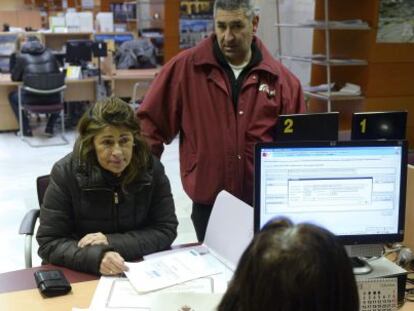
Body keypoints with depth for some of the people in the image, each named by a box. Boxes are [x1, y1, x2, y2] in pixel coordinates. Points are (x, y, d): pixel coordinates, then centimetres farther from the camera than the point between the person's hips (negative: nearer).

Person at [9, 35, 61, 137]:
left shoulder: (22, 57, 2)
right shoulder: (50, 54, 10)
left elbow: (14, 78, 12)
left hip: (31, 100, -2)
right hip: (51, 99, 2)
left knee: (12, 96, 30)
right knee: (58, 95, 38)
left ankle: (26, 129, 23)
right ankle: (50, 128, 27)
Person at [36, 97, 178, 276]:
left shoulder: (151, 168, -7)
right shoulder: (65, 173, -11)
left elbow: (166, 230, -4)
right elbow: (49, 243, -10)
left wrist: (112, 242, -16)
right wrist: (96, 257, -27)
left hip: (140, 272, 2)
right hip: (78, 275, -1)